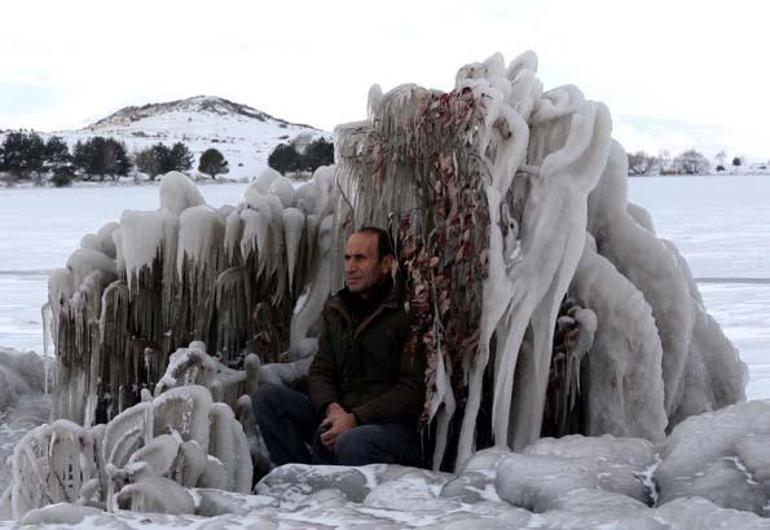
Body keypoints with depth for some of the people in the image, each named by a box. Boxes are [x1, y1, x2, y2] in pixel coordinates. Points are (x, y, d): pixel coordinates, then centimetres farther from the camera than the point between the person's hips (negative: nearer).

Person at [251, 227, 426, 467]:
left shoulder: (407, 313, -8)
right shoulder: (335, 310, 15)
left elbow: (414, 390, -12)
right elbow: (320, 370, 13)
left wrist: (355, 418, -19)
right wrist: (331, 407, -10)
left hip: (392, 424, -7)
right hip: (338, 416, 7)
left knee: (351, 444, -40)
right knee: (267, 396, -8)